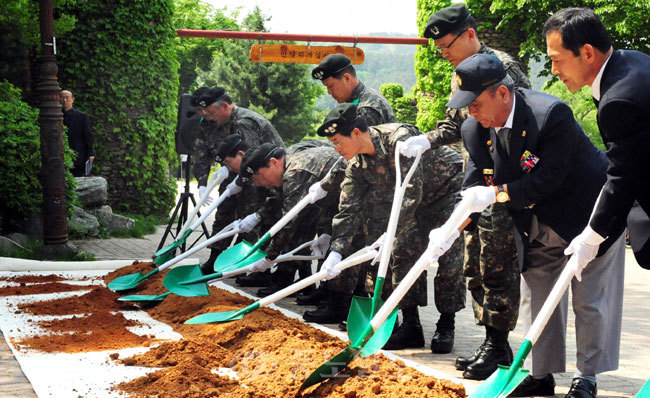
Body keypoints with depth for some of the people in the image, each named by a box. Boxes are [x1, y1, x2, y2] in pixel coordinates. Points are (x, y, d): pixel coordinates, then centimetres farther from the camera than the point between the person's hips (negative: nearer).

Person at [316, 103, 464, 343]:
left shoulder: (400, 139, -32)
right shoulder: (357, 165, -7)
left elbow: (411, 193, -37)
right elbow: (348, 210, -6)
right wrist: (336, 252, -18)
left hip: (452, 186, -8)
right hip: (424, 199, 8)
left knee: (447, 254, -15)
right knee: (403, 250, 1)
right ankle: (411, 325, 6)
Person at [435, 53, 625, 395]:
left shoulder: (551, 113, -29)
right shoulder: (476, 131, -9)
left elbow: (548, 179, -31)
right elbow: (472, 189, -7)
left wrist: (497, 194, -28)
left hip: (586, 217, -6)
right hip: (537, 227, 6)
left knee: (589, 301, 2)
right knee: (535, 298, 10)